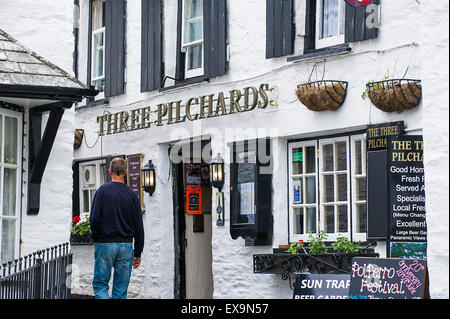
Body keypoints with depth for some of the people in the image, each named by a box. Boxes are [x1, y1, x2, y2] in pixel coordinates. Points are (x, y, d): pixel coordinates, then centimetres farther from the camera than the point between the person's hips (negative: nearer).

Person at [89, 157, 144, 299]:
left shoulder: (103, 190, -5)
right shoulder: (132, 194, 4)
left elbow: (94, 219, -12)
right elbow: (139, 226, 5)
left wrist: (96, 239, 6)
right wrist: (137, 253, 12)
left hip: (105, 245, -3)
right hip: (126, 245, 3)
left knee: (100, 285, 5)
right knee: (121, 289, 9)